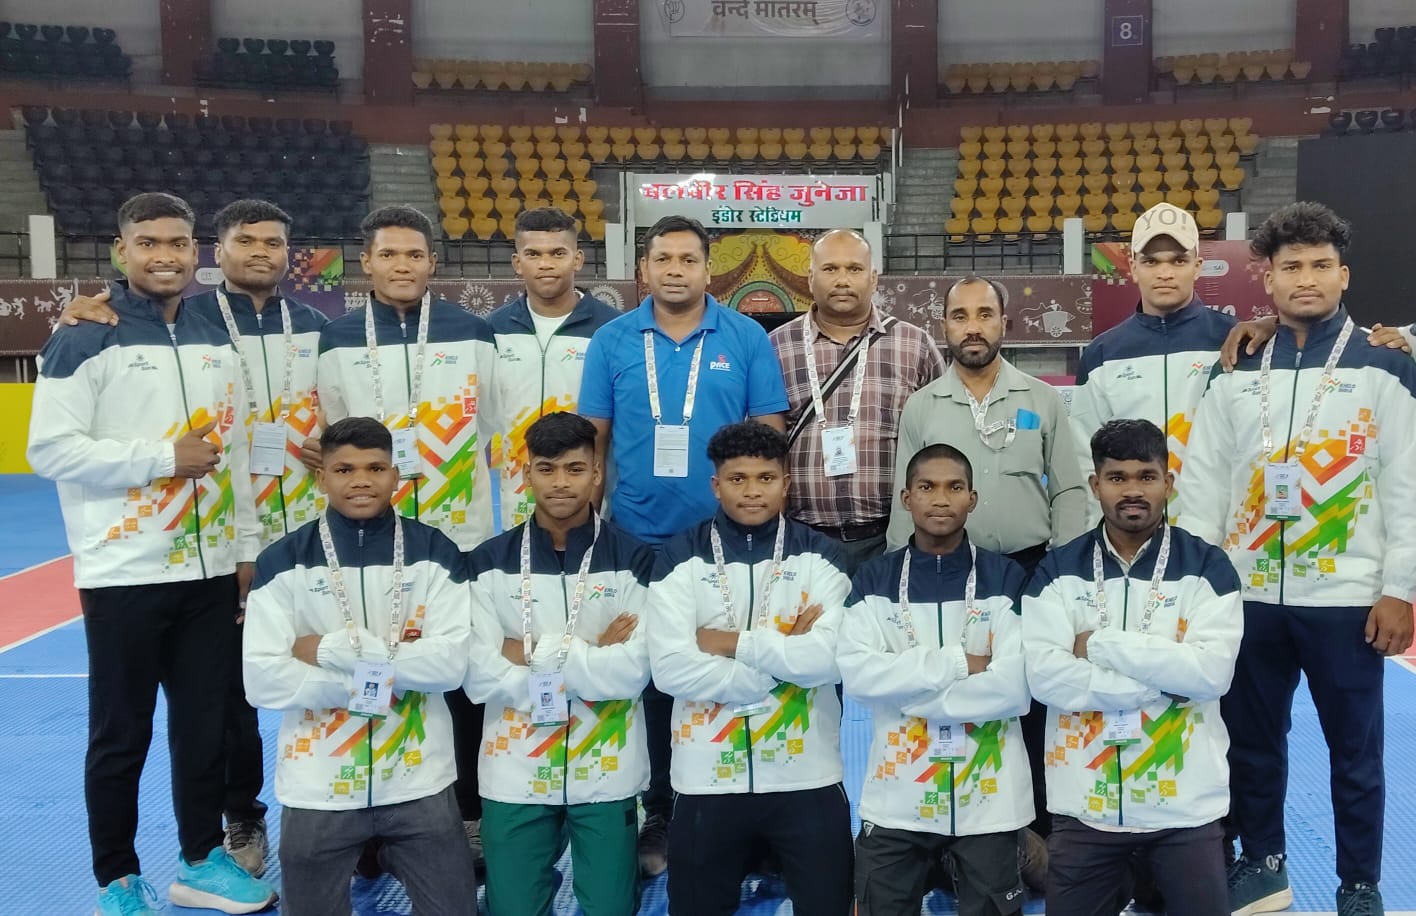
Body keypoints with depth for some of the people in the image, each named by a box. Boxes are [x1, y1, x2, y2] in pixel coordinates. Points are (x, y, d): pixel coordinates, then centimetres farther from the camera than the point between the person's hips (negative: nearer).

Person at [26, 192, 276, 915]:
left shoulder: (215, 342, 11)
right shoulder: (85, 339, -7)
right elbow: (50, 449, -13)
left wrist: (246, 548, 11)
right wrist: (164, 457, -16)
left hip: (210, 570, 5)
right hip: (124, 574, -5)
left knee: (207, 724, 12)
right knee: (121, 734, 6)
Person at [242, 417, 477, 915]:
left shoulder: (434, 552, -4)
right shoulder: (283, 561, -4)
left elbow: (452, 662, -12)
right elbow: (263, 681, -11)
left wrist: (336, 648, -16)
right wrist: (388, 668, -16)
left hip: (418, 781, 0)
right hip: (318, 789, 0)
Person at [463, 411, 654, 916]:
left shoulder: (632, 559, -3)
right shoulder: (490, 562, -1)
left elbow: (632, 673, -13)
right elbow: (480, 677, -9)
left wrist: (535, 652, -13)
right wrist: (589, 657, -12)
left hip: (606, 774, -1)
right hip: (515, 774, 1)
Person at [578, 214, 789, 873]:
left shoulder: (747, 339, -1)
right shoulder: (611, 342, 2)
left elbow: (770, 432, 1)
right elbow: (593, 437, 5)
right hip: (636, 537, 1)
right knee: (649, 674, 11)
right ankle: (658, 812, 25)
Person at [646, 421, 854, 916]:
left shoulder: (819, 555, 1)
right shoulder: (680, 558, -1)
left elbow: (830, 659, -14)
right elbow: (671, 669, -13)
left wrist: (734, 642, -13)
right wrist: (784, 656, -13)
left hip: (806, 775, 0)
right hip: (708, 777, 0)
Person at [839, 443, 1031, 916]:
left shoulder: (1006, 579, -2)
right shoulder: (874, 579, 1)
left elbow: (1015, 686, -13)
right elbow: (858, 672, -12)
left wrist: (909, 691, -13)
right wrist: (958, 662, -16)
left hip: (988, 797, -1)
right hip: (896, 795, 1)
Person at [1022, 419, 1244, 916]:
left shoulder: (1207, 567, -2)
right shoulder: (1057, 571, 0)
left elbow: (1211, 671, -15)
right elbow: (1043, 675, -12)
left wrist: (1101, 644, -14)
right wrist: (1163, 680, -15)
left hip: (1185, 802, -1)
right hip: (1083, 803, 1)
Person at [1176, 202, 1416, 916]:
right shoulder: (1236, 376, 6)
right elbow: (1205, 483, 6)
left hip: (1347, 598, -3)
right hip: (1249, 594, 3)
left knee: (1354, 750, 9)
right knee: (1252, 741, 13)